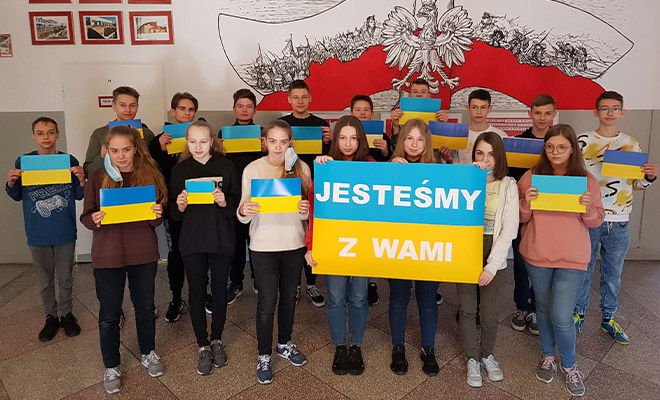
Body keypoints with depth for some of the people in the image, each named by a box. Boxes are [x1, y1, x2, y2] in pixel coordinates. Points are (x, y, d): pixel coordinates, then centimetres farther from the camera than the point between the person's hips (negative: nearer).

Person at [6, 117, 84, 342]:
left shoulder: (69, 161, -3)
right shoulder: (23, 162, -1)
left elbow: (79, 196, 1)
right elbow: (17, 196, 8)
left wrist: (82, 181, -19)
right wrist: (11, 183, -13)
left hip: (65, 232, -1)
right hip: (37, 234, 1)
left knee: (65, 278, 12)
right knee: (45, 280, 14)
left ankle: (67, 313, 30)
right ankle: (51, 317, 30)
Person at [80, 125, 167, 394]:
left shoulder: (151, 175, -1)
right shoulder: (97, 178, -2)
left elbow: (158, 220, 4)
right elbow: (86, 216, 2)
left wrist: (157, 215, -18)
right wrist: (95, 220, -20)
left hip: (143, 254, 1)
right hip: (107, 256, -1)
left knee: (145, 307, 16)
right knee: (109, 314, 10)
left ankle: (148, 354, 39)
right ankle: (111, 367, 31)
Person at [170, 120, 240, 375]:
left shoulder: (226, 166, -1)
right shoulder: (180, 169, 4)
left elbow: (238, 204, -2)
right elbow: (173, 213, 6)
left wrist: (225, 202, -22)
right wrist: (179, 206, -16)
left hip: (221, 239, -1)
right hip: (192, 241, 1)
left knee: (220, 291, 9)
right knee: (196, 294, 7)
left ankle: (216, 340, 31)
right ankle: (202, 346, 24)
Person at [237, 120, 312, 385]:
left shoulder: (301, 168, -1)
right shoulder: (253, 169, -6)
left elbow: (308, 209, 3)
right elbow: (243, 217, -6)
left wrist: (305, 210, -20)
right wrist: (243, 210, -28)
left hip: (294, 243, 3)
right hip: (263, 245, -2)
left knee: (289, 297, 17)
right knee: (267, 303, 3)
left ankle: (285, 343, 40)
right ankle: (264, 356, 24)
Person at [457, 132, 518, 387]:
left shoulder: (508, 186, -1)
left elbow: (509, 230, -6)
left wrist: (492, 265, -13)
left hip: (492, 255, 0)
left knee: (489, 311, 4)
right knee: (467, 308, 6)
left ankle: (487, 355, 31)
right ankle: (472, 359, 26)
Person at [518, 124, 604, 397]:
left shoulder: (587, 180, -2)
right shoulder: (531, 177, -2)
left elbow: (597, 221, 3)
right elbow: (520, 218, 2)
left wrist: (588, 208, -18)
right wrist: (526, 203, -19)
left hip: (572, 259, -1)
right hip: (537, 255, 1)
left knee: (561, 317, -4)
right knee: (543, 308, 16)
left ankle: (569, 365, 23)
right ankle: (548, 356, 39)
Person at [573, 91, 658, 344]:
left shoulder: (632, 144, 7)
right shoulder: (582, 141, -2)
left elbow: (636, 184, 12)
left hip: (619, 222, 3)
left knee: (613, 274, 14)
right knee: (582, 270, 9)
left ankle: (608, 318, 31)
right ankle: (578, 314, 28)